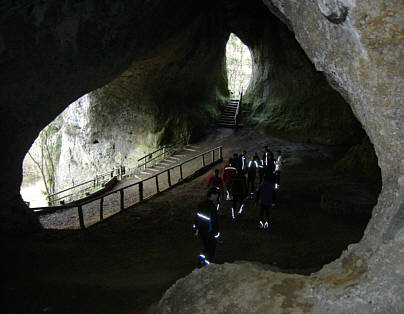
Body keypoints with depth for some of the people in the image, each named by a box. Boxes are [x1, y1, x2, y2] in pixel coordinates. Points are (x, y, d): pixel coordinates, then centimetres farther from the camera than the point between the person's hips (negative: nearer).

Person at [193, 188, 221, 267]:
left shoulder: (201, 205, 0)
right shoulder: (212, 207, -25)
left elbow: (196, 219, 9)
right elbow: (214, 223, -23)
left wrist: (195, 231, 19)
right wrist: (216, 234, -13)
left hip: (200, 233, 7)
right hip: (210, 235, -7)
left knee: (206, 248, 26)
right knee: (211, 251, 11)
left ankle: (200, 263, 28)